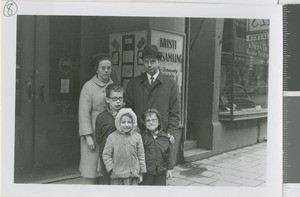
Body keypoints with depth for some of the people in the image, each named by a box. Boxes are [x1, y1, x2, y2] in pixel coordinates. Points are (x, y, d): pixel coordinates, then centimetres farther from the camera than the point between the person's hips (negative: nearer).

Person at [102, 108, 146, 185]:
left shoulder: (137, 136, 4)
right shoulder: (112, 137, -2)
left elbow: (141, 155, 8)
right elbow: (106, 154, 2)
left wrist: (141, 172, 6)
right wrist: (111, 168, -6)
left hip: (133, 175, 2)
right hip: (117, 176, -1)